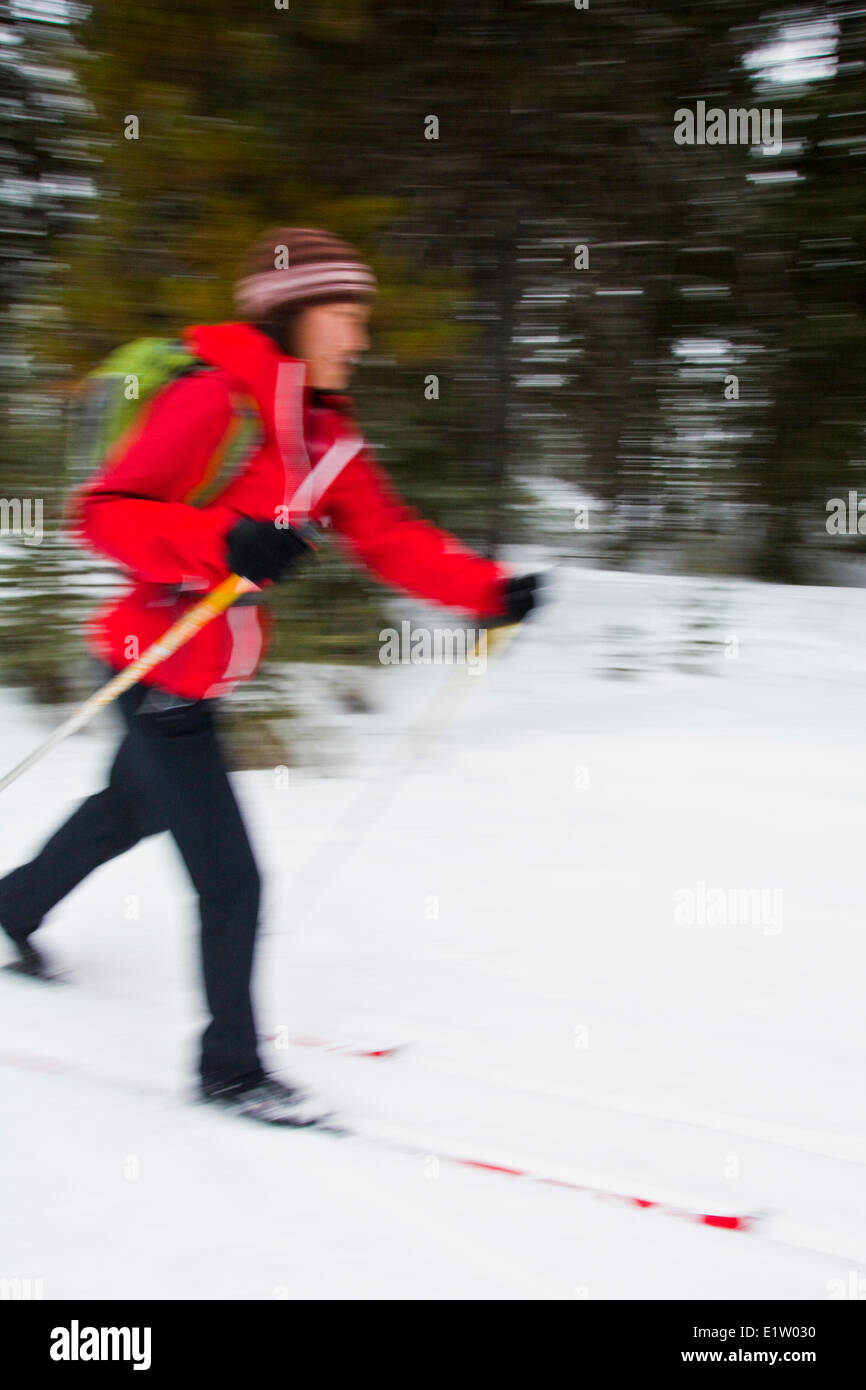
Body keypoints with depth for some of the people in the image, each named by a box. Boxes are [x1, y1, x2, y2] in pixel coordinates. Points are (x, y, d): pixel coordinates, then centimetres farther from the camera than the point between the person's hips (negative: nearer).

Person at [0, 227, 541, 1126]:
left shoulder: (325, 432, 5)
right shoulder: (215, 400, -21)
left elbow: (390, 539, 2)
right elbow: (101, 512, -25)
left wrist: (491, 591, -11)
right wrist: (224, 542, -40)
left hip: (207, 674, 10)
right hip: (159, 671, -9)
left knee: (129, 811, 32)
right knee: (230, 880, -6)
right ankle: (230, 1068, 12)